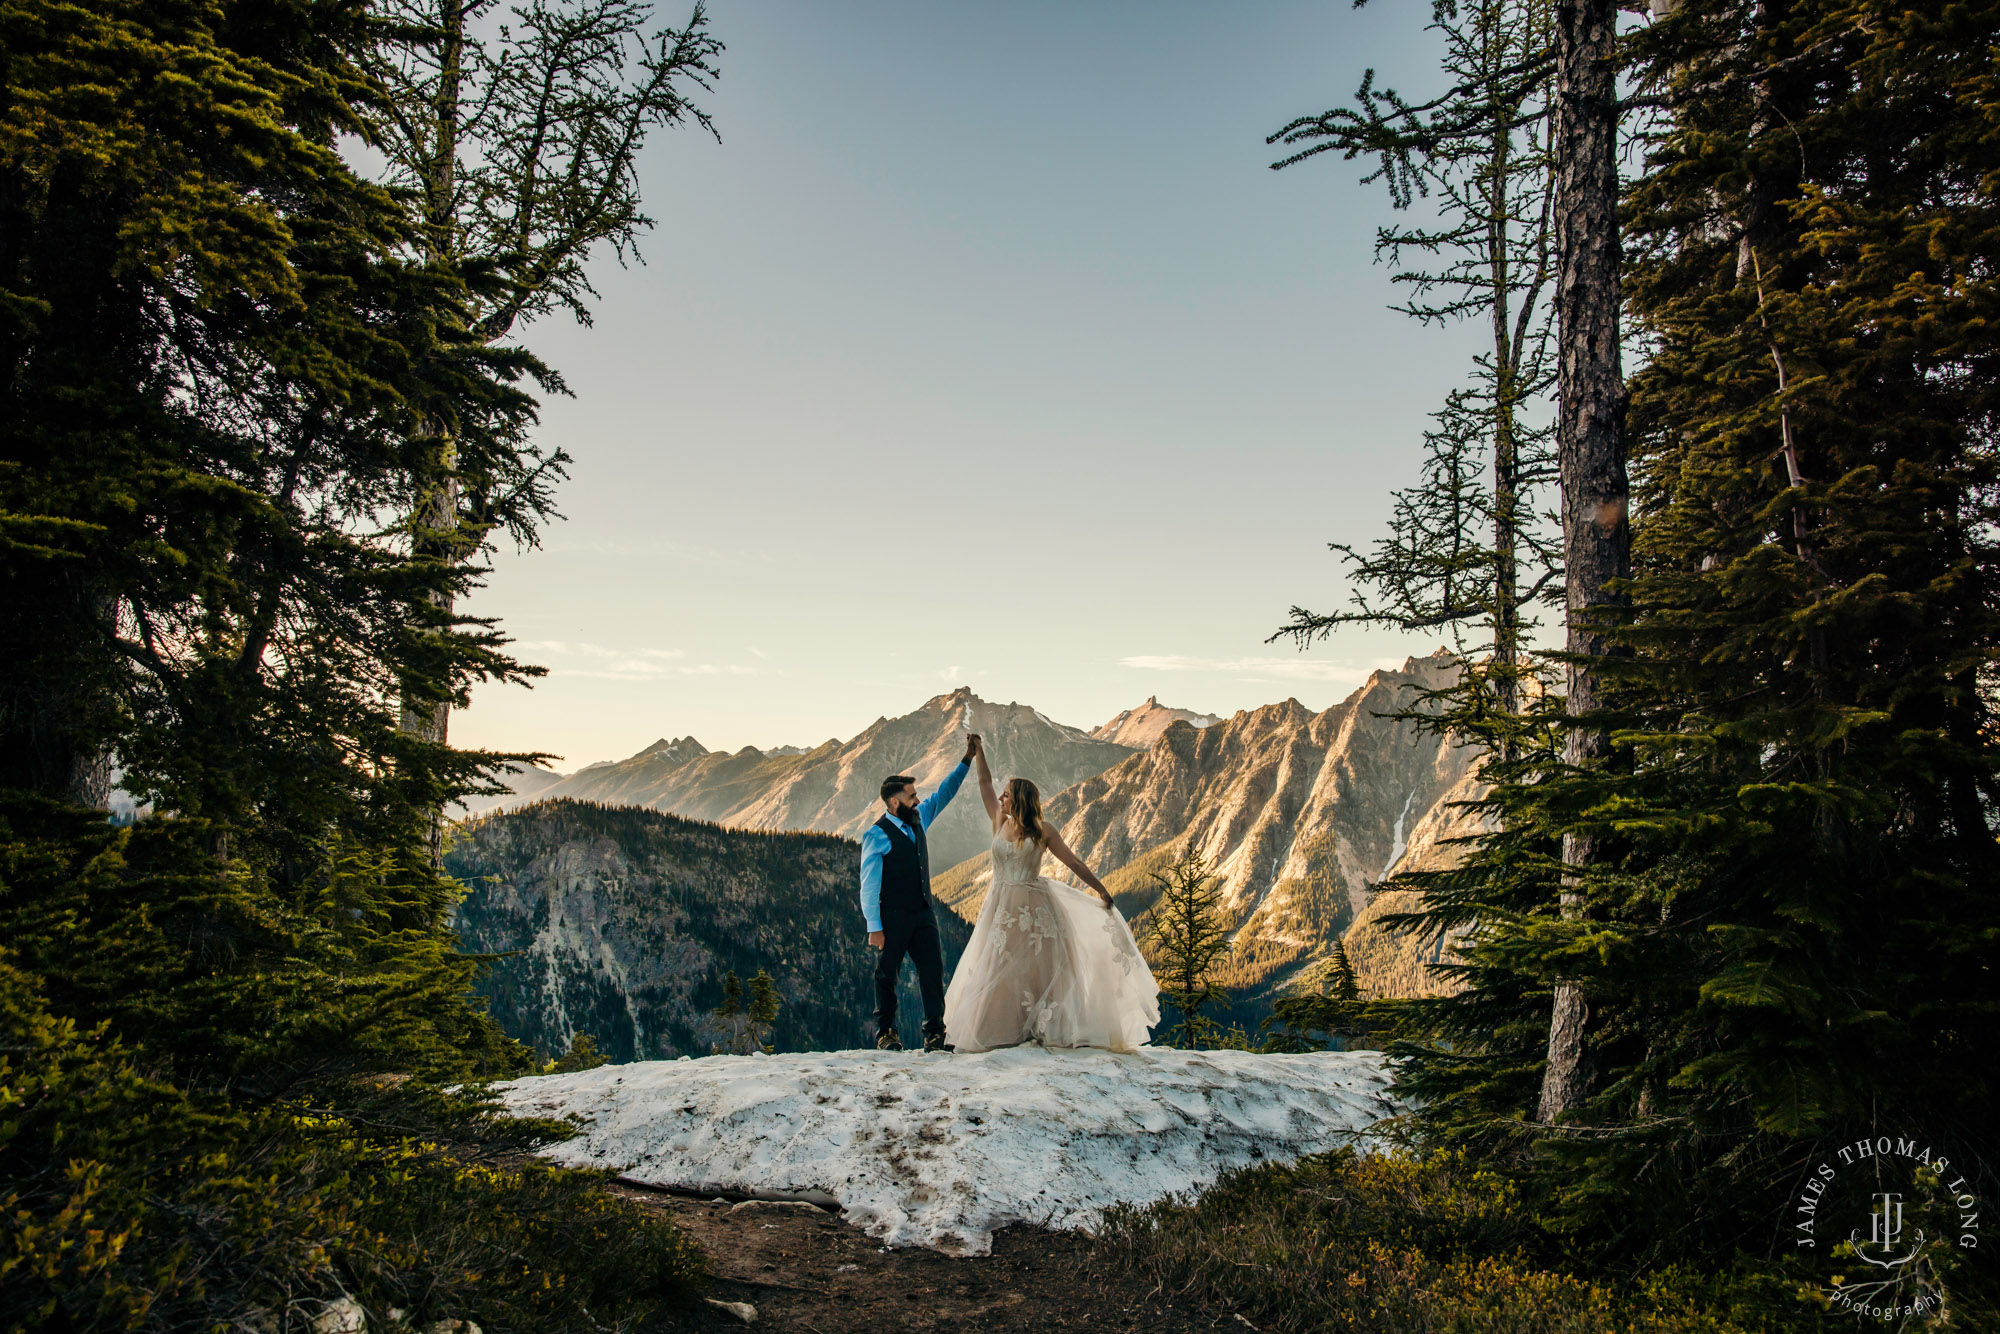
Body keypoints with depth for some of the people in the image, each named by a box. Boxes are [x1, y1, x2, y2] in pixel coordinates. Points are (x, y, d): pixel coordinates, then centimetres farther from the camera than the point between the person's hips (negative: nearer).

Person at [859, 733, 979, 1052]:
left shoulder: (918, 819, 10)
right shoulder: (877, 835, -11)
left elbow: (943, 794, 21)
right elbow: (869, 884, -11)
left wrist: (967, 760, 16)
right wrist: (874, 927, -15)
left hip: (923, 913, 6)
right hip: (892, 917, -6)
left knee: (933, 972, 0)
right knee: (887, 976, 5)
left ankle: (934, 1035, 4)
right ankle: (885, 1033, 19)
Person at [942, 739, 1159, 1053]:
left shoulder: (1042, 831, -3)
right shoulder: (999, 822, 8)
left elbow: (1074, 864, -1)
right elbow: (985, 783, 12)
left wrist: (1102, 891, -3)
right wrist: (978, 751, 12)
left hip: (1033, 909, -4)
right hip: (1002, 907, 4)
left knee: (1036, 969, -3)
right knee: (996, 972, 4)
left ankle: (1044, 1029, 2)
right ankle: (1001, 1030, 12)